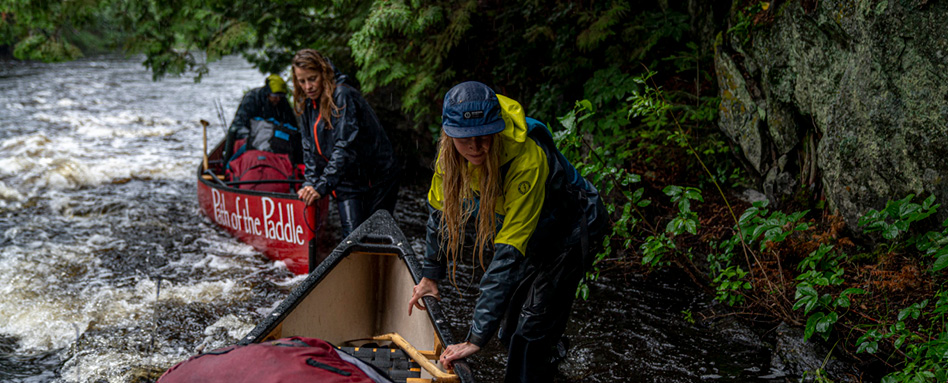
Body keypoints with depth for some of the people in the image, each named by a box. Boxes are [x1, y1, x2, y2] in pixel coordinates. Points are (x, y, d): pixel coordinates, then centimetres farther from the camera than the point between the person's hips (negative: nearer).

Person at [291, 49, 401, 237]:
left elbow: (346, 147, -26)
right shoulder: (307, 105, 7)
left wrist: (322, 185, -30)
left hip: (376, 178, -6)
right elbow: (310, 148, 9)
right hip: (346, 183, 6)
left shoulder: (343, 96, -18)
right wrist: (310, 183, -4)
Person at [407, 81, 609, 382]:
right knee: (509, 327, 15)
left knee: (530, 335, -11)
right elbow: (442, 208, -3)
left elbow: (510, 253, -43)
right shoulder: (452, 150, -21)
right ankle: (550, 352, 44)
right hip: (528, 234, 6)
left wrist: (478, 337, -43)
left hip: (569, 231, -6)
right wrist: (430, 275, 1)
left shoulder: (528, 160, -41)